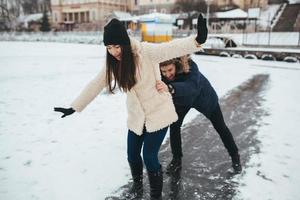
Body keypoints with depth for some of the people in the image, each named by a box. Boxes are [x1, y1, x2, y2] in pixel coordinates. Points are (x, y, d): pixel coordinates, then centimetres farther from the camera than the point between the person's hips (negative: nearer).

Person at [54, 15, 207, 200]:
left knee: (150, 157, -2)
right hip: (136, 117, 6)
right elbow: (95, 85, 4)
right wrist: (74, 107, 7)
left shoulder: (145, 51, -20)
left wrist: (197, 40, -55)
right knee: (132, 155, 14)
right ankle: (137, 184, 46)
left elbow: (170, 48, -36)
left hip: (158, 113, -5)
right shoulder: (113, 63, -3)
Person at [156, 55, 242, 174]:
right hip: (181, 100, 3)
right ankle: (176, 159, 17)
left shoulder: (189, 66, -43)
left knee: (220, 127, 7)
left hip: (204, 97, -3)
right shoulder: (160, 75, -30)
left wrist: (170, 88, -76)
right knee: (174, 126, -4)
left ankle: (235, 157, 29)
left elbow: (192, 86, -60)